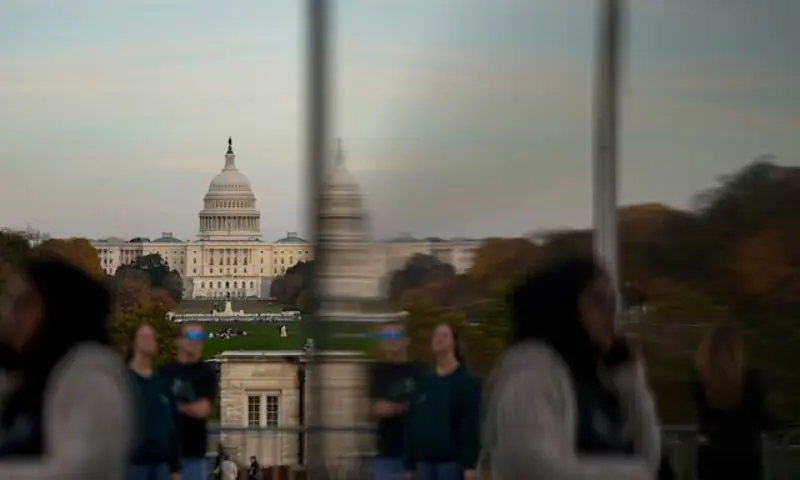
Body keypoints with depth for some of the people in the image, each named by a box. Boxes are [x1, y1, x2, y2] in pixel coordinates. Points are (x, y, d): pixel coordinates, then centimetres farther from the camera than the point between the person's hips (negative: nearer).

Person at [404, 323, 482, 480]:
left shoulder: (467, 382, -4)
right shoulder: (424, 382, 12)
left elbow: (472, 425, -11)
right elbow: (411, 424, 12)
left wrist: (470, 464, -18)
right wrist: (409, 464, 8)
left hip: (452, 461, -5)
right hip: (424, 461, 5)